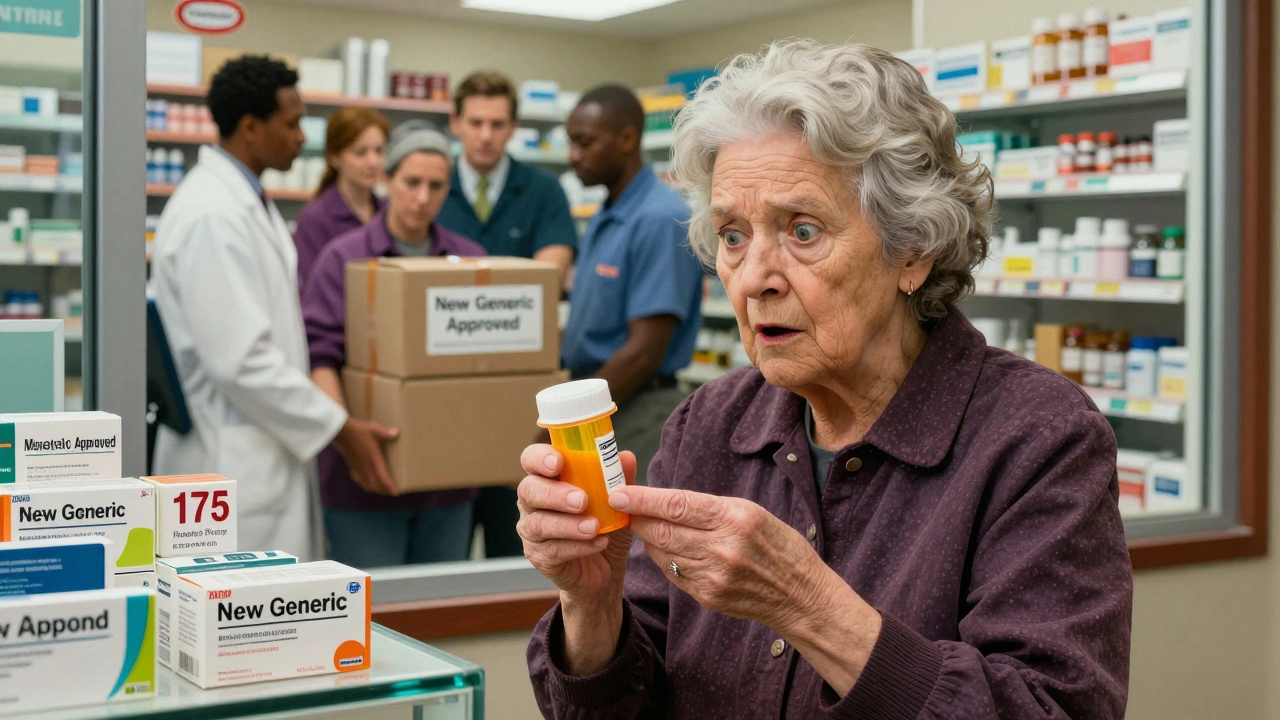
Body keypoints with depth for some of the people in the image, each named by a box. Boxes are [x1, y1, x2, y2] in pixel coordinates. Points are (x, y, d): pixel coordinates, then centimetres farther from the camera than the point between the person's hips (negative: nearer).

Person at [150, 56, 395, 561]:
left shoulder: (247, 199, 13)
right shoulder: (212, 216, -18)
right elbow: (240, 359, -22)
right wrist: (338, 428, -15)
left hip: (266, 456, 10)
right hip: (230, 464, -10)